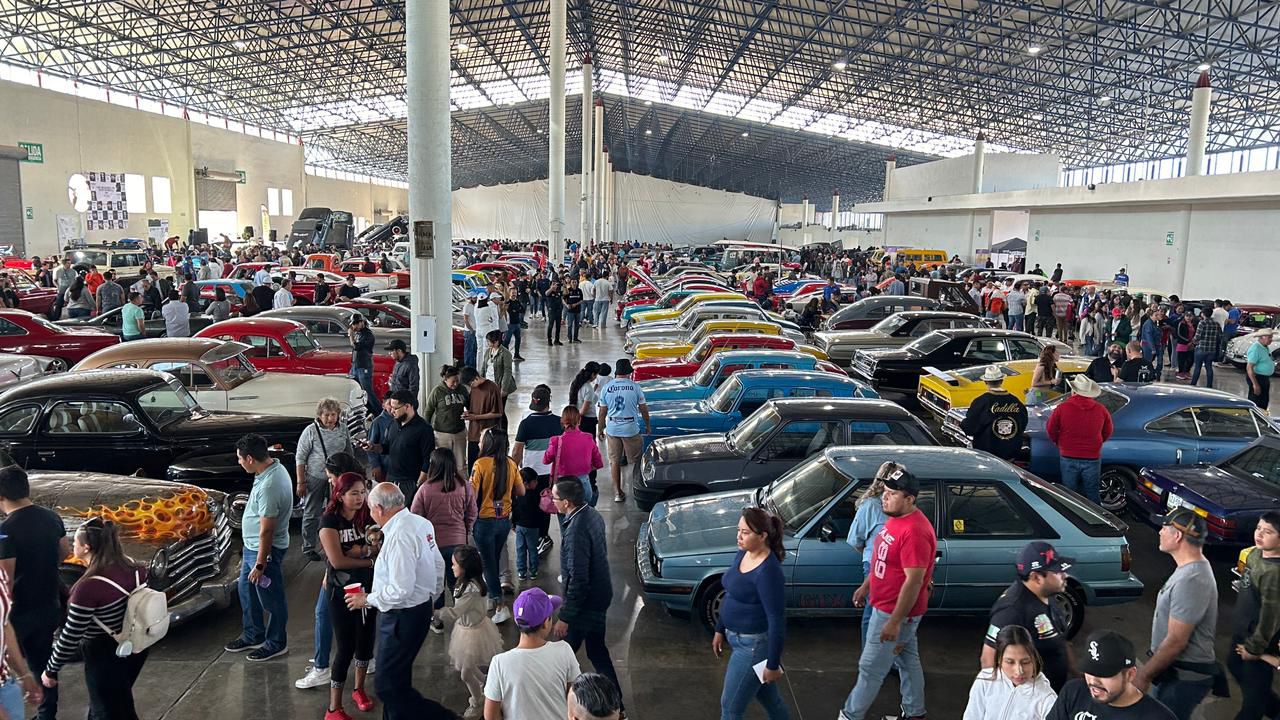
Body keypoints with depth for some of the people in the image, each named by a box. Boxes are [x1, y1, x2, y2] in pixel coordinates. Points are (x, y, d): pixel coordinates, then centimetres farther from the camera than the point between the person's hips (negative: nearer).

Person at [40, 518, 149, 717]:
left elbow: (71, 637, -19)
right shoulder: (134, 568, -8)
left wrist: (51, 670, -5)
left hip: (106, 657, -7)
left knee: (107, 711, 15)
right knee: (122, 705, 28)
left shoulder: (88, 587, -28)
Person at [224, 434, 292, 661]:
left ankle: (276, 643, 26)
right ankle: (252, 636, 40)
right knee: (247, 591, 24)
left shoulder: (269, 486, -32)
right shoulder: (274, 467, -1)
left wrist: (260, 564, -20)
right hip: (251, 546, 10)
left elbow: (267, 531, -27)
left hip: (265, 549, -10)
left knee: (271, 599, 9)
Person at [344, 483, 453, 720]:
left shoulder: (399, 536, -25)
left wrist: (367, 599, -12)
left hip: (402, 617, -10)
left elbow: (400, 589, -27)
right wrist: (431, 599, 25)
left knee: (388, 687, -1)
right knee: (396, 679, 20)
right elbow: (438, 566, 13)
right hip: (422, 607, 10)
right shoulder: (421, 523, 3)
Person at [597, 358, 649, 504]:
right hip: (631, 429, -2)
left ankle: (618, 492, 13)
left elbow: (602, 412, 4)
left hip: (612, 430, 2)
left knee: (615, 461, 11)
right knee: (635, 460, 12)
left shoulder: (606, 388, -1)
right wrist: (647, 425, 14)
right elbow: (643, 409, 0)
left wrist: (601, 429, 16)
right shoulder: (635, 387, -6)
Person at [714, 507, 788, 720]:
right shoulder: (743, 554, 0)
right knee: (767, 696, 25)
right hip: (738, 638, 8)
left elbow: (777, 621, -23)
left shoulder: (768, 572, -27)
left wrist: (773, 664, -18)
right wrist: (720, 630, 17)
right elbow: (730, 596, 13)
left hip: (754, 645, -8)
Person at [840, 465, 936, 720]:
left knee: (871, 668, 4)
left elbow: (914, 580, -28)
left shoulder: (914, 531, -30)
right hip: (885, 604, 10)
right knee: (907, 660, 22)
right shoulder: (895, 518, 2)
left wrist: (895, 621, -25)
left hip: (895, 611, -10)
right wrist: (866, 586, 21)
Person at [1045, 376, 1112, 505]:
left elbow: (1050, 429, -4)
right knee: (1092, 494, 13)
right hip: (1093, 459, 2)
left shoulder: (1062, 408, -13)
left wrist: (1059, 442, 14)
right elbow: (1107, 432, 8)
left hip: (1068, 458, -2)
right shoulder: (1101, 409, -4)